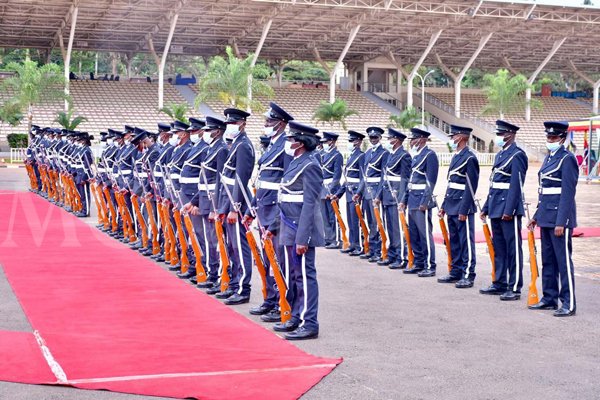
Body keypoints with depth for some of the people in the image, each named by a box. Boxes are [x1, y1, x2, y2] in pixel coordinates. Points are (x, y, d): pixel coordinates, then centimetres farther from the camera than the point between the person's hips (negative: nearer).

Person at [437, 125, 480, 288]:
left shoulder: (470, 158, -13)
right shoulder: (456, 157, 16)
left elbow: (471, 186, -17)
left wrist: (464, 210, -19)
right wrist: (444, 206, 18)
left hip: (462, 207, -9)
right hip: (452, 206, 9)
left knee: (466, 242, -4)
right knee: (454, 241, 13)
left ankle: (468, 276, 0)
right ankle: (456, 272, 21)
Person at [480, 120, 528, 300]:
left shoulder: (517, 155, -10)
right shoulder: (500, 155, 18)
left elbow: (516, 184, -17)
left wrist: (509, 210, -21)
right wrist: (486, 207, 19)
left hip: (508, 209, -9)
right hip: (496, 209, 9)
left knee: (513, 249, -4)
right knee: (498, 248, 13)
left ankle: (514, 288, 0)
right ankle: (499, 284, 21)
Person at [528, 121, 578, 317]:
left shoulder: (567, 159, -11)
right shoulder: (549, 158, 16)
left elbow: (568, 192, -16)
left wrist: (561, 222, -20)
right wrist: (537, 216, 18)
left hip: (560, 216, -9)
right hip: (546, 216, 9)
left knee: (563, 260, -5)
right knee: (548, 260, 13)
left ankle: (569, 304, 0)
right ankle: (550, 298, 22)